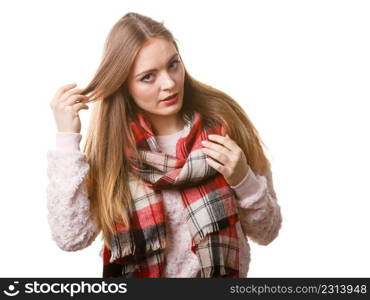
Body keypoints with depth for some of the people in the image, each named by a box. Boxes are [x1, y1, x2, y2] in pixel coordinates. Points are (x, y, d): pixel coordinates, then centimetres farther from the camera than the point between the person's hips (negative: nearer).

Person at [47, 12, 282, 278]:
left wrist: (243, 180, -18)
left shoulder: (223, 122, -7)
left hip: (225, 274, 0)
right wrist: (67, 138, -18)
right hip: (140, 272, 0)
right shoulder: (109, 143, -6)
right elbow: (71, 238, -17)